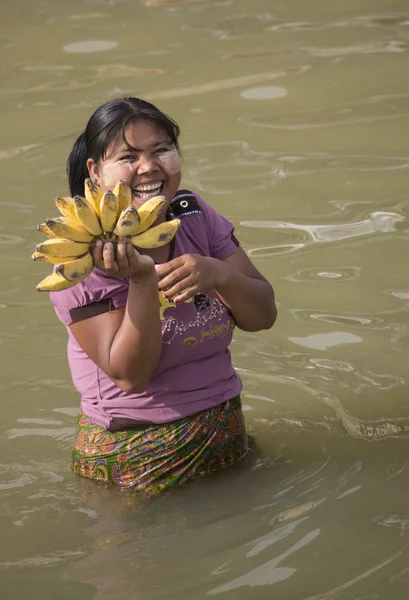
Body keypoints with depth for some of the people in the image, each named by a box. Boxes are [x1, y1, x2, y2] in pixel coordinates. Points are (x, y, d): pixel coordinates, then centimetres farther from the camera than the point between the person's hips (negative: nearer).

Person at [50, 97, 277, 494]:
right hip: (135, 455, -5)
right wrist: (141, 279, -33)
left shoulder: (195, 216, -2)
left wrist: (219, 274, -24)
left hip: (223, 430, 5)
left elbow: (263, 316, -4)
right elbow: (130, 375, -21)